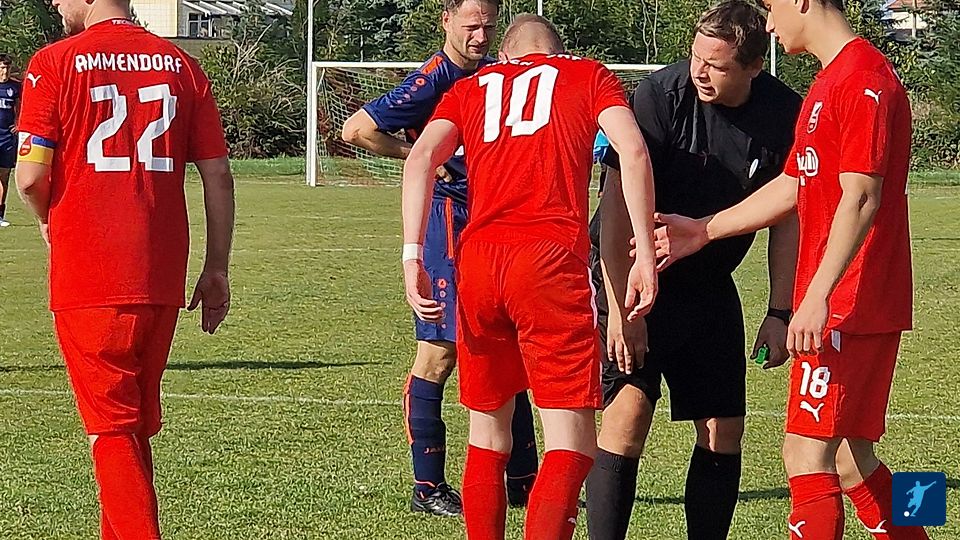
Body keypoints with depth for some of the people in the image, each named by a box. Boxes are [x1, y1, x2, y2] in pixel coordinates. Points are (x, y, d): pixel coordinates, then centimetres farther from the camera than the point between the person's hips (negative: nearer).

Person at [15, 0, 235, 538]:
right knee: (138, 424, 17)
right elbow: (218, 175, 6)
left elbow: (31, 177, -9)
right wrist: (217, 269, 13)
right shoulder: (181, 64, 7)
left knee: (112, 427, 0)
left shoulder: (54, 63, -6)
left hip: (88, 278, -5)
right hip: (162, 279, 5)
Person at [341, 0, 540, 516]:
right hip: (448, 218, -8)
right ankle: (427, 488, 0)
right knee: (440, 353, -5)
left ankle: (523, 481, 18)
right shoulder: (431, 81, -12)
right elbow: (356, 129, -16)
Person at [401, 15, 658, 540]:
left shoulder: (473, 86, 24)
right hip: (551, 260, -3)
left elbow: (422, 157, 6)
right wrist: (645, 254, -2)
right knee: (571, 444, -5)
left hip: (477, 260, 4)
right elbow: (632, 151, 0)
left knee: (488, 432, 18)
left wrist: (412, 257, 0)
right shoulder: (590, 76, 18)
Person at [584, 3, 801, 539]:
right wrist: (620, 308, -23)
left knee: (725, 430, 3)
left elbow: (786, 218, 2)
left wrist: (780, 313, -1)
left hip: (710, 287, 5)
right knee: (630, 407, -18)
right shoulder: (661, 95, -21)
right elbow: (619, 207, -20)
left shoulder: (786, 116, -9)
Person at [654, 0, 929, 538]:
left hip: (852, 305, -10)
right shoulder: (830, 83, 18)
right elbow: (792, 187, 26)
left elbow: (860, 199, -21)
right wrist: (704, 230, 28)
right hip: (843, 308, 10)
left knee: (808, 451, -10)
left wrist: (816, 296, -26)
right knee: (849, 456, 13)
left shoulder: (864, 79, -15)